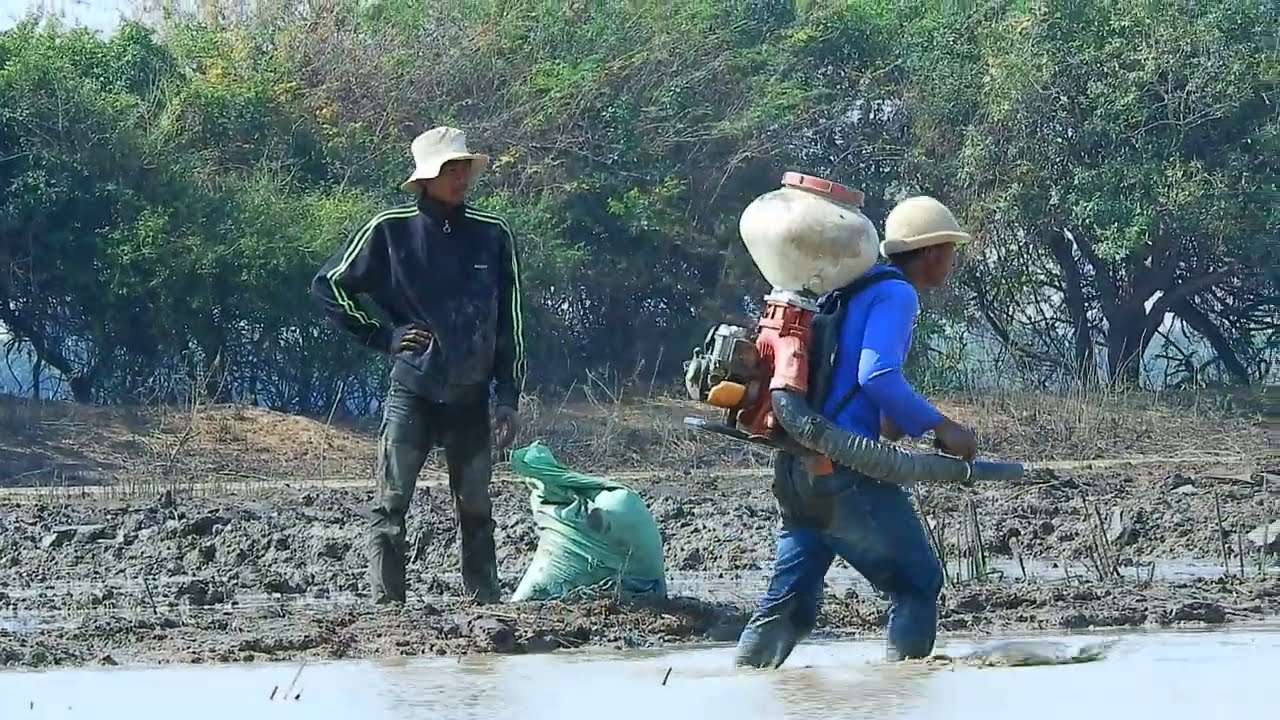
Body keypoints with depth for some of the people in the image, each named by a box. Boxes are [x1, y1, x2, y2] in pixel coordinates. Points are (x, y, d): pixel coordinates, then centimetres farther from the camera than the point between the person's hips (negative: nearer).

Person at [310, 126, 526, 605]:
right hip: (411, 391, -2)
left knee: (475, 509, 7)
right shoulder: (391, 231, -2)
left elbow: (509, 324, 8)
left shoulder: (492, 235, 5)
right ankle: (386, 606, -4)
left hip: (471, 398, 2)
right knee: (391, 506, -6)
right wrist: (381, 336, 0)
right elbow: (328, 285, 7)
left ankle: (485, 604, 13)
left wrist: (509, 398, 3)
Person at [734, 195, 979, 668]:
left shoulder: (852, 290, 20)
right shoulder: (895, 294, -8)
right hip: (845, 471, -9)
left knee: (790, 600, 10)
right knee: (917, 585, 2)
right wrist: (940, 427, -15)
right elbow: (877, 375, -21)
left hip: (797, 470, 9)